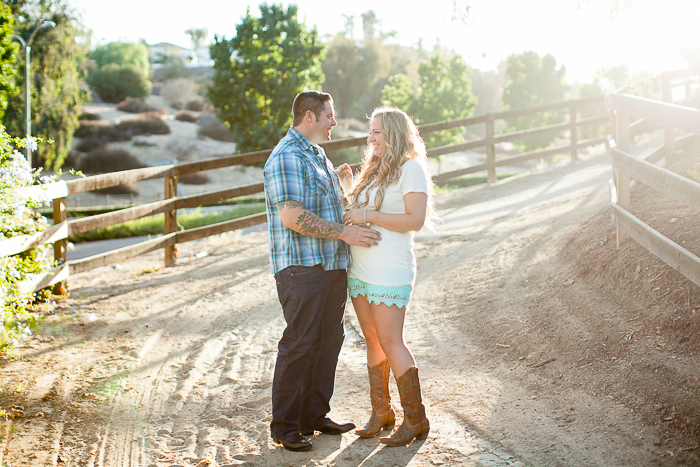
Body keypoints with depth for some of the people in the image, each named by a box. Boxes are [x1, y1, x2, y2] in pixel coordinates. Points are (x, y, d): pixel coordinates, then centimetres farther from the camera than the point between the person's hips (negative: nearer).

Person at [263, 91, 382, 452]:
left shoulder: (317, 155, 20)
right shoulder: (286, 157, -13)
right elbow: (292, 217, -22)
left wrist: (343, 187, 15)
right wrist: (344, 232, -20)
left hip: (331, 263, 10)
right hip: (302, 266, -9)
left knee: (329, 340, 12)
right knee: (299, 344, -5)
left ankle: (314, 415, 23)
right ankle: (284, 426, 5)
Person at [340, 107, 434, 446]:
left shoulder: (410, 168, -8)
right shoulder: (374, 170, 18)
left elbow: (415, 220, -18)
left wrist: (367, 215, -18)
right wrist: (350, 191, 12)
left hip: (389, 272, -8)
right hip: (359, 270, 8)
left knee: (391, 342, -8)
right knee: (372, 341, 11)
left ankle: (415, 419, 1)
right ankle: (380, 413, 20)